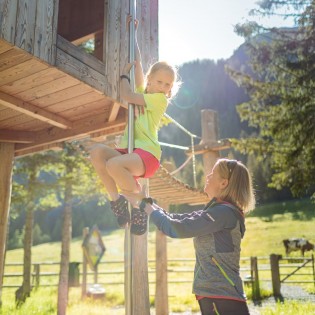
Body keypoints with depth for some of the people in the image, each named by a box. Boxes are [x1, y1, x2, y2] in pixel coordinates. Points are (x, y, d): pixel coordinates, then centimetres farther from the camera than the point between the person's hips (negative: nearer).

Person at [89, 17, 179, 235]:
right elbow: (137, 64, 26)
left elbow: (126, 96, -5)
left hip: (147, 153, -7)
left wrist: (124, 75, 13)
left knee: (113, 164, -35)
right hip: (128, 151, 7)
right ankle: (117, 199, -13)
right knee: (97, 152, -19)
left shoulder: (160, 100, 1)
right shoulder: (142, 93, 21)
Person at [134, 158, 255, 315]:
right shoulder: (217, 211, 14)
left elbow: (177, 228, -19)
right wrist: (147, 201, 12)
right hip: (215, 297, 9)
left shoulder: (224, 212, -16)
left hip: (223, 301, -9)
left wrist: (144, 205, -7)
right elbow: (177, 219, 15)